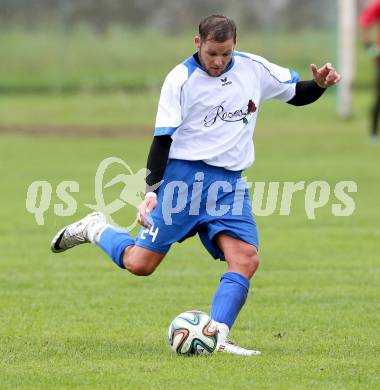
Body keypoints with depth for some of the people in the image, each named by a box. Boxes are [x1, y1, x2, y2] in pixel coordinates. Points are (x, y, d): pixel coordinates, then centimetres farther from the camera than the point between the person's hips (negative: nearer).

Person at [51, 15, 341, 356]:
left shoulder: (254, 69, 5)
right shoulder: (181, 79, -8)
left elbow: (297, 94, 18)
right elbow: (162, 139, -9)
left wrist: (320, 84, -4)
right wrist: (153, 191, -18)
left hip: (230, 181, 4)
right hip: (184, 174, -4)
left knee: (246, 259, -18)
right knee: (140, 263, -6)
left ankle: (218, 337, -19)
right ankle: (96, 229, 23)